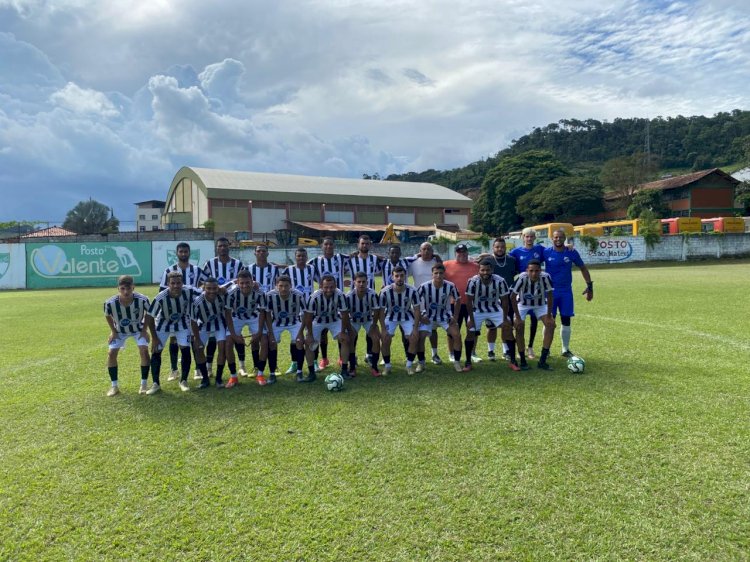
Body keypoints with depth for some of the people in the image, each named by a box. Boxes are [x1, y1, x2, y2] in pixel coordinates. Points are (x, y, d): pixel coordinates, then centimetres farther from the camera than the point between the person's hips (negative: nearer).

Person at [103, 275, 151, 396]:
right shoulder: (110, 303, -31)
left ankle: (144, 385, -3)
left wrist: (144, 329, -11)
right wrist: (113, 331, -5)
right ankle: (114, 386, 6)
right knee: (111, 353, -9)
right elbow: (107, 316, -6)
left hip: (138, 329, -1)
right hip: (120, 331, 1)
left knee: (144, 351, -16)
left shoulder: (142, 299, -35)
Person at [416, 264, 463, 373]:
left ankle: (457, 362, 5)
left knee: (457, 335, -13)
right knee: (420, 337, -17)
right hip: (428, 317, -1)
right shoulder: (424, 287, -23)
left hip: (445, 315, 1)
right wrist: (420, 317, -14)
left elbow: (457, 300, -2)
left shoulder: (450, 286, -19)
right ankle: (421, 363, 2)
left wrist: (455, 317, -5)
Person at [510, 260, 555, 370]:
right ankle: (523, 361, -3)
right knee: (519, 327, -18)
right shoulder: (522, 278, -34)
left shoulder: (545, 277, -30)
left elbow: (549, 296, -17)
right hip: (523, 303, -2)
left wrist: (549, 316, -17)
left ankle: (542, 361, -5)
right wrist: (517, 317, -23)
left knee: (551, 324, -13)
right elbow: (513, 297, -23)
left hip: (540, 304, 2)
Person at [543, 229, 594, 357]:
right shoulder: (546, 252, -7)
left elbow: (583, 268, 8)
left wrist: (589, 286, 6)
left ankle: (566, 349, 18)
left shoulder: (572, 253, -3)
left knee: (566, 320, 6)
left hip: (566, 292, 2)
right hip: (550, 291, -2)